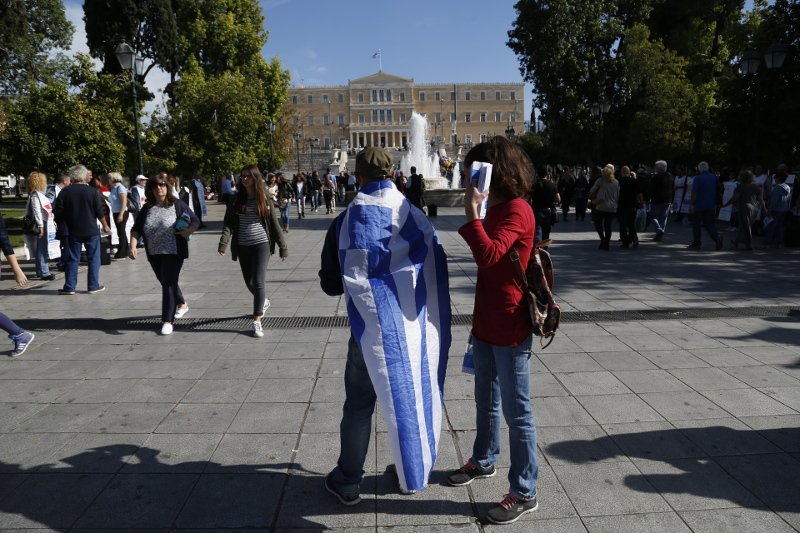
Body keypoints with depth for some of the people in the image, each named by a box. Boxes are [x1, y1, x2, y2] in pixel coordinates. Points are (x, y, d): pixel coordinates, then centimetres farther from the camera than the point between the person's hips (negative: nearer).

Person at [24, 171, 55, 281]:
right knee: (41, 250, -7)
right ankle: (44, 273, -7)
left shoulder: (40, 194, 18)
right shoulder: (35, 195, -11)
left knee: (42, 250, 14)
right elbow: (36, 211, -18)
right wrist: (40, 226, -22)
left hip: (45, 225, 10)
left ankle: (41, 271, 21)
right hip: (41, 226, -10)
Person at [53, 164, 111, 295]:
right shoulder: (92, 192, -6)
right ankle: (93, 286, 7)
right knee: (93, 258, 6)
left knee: (73, 259, 8)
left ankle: (69, 287, 9)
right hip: (91, 230, -2)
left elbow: (58, 213, -1)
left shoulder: (65, 192, -1)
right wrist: (105, 226, 8)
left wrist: (65, 223, 16)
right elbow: (100, 212, -4)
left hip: (73, 231, 2)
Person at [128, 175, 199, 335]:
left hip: (173, 252, -5)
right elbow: (136, 229, 7)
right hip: (154, 254, 5)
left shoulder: (177, 205, -4)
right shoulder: (147, 208, 7)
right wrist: (133, 245, -9)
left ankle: (167, 321, -4)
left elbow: (195, 221, -3)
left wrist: (188, 230, -24)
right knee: (166, 282, 19)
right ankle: (182, 304, 44)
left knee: (169, 284, -9)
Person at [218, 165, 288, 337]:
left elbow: (274, 224, 3)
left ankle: (257, 321, -3)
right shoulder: (236, 200, 4)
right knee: (249, 283, 13)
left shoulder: (265, 200, 0)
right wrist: (223, 243, -20)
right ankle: (263, 301, 44)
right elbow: (228, 223, -4)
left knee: (258, 282, -10)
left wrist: (283, 247, 3)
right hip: (242, 247, 3)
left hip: (261, 245, -3)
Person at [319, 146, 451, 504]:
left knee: (358, 404, 12)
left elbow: (330, 284, -2)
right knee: (413, 395, 16)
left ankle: (347, 482, 23)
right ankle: (414, 472, 32)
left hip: (371, 329, -2)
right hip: (416, 328, 2)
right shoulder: (416, 217, -4)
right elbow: (437, 272, -1)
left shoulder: (346, 222, -8)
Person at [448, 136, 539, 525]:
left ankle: (524, 493, 15)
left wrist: (471, 212, -30)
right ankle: (483, 461, 42)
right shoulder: (496, 209, 12)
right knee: (486, 401, 23)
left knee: (517, 411, 2)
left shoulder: (517, 211, -18)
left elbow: (488, 255, -33)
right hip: (486, 325, 9)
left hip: (510, 329, -9)